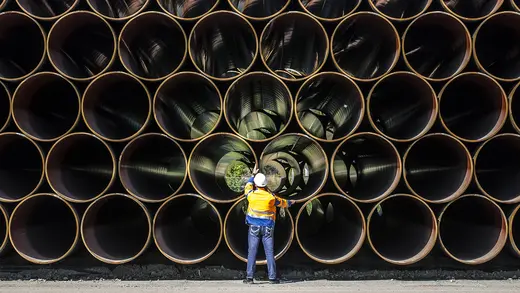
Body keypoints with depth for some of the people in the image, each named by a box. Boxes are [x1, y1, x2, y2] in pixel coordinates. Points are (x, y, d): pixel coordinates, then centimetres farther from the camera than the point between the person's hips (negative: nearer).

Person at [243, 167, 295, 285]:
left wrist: (253, 176, 33)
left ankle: (249, 277, -5)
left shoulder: (251, 195, -4)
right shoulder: (271, 197, -4)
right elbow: (282, 203, 16)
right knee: (269, 252, 2)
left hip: (254, 227, 0)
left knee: (252, 252, -1)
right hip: (268, 227, 0)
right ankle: (272, 277, 0)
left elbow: (248, 187, 20)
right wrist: (290, 203, 38)